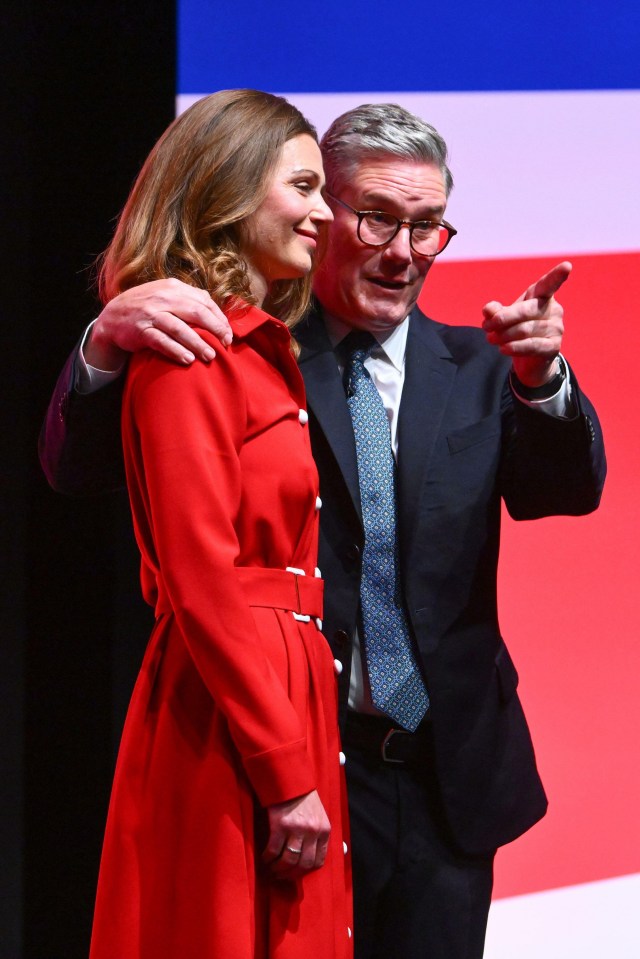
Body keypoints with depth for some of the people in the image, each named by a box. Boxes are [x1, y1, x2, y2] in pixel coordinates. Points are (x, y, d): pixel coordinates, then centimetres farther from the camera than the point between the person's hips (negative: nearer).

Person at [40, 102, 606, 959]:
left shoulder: (475, 368, 9)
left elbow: (571, 489, -7)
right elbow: (75, 467, -8)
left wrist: (542, 377, -29)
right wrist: (109, 336, -28)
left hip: (448, 771, 3)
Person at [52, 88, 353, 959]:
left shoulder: (264, 348, 16)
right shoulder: (194, 349, -13)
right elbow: (202, 584, -17)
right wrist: (285, 776, -18)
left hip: (283, 688, 9)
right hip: (234, 725, -9)